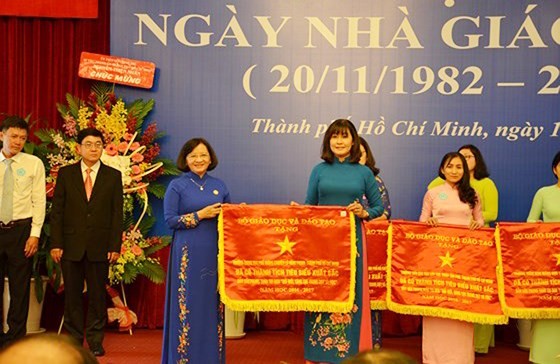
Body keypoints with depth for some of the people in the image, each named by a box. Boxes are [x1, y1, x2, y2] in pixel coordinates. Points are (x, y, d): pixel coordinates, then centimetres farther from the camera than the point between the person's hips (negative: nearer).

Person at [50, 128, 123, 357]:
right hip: (71, 245, 1)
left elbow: (117, 214, 2)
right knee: (72, 294, 7)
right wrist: (55, 243, -4)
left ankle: (95, 341, 15)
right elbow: (57, 211, 3)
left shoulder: (113, 176, 4)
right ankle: (74, 339, 18)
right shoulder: (65, 174, 5)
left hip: (100, 247, 0)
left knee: (97, 294, 5)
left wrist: (115, 246, -4)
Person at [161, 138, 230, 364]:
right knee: (188, 305, -2)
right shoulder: (176, 186, 0)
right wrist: (200, 214, -13)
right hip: (188, 254, -4)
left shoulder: (219, 186, 12)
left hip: (214, 254, 4)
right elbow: (170, 220, -7)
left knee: (213, 304, 6)